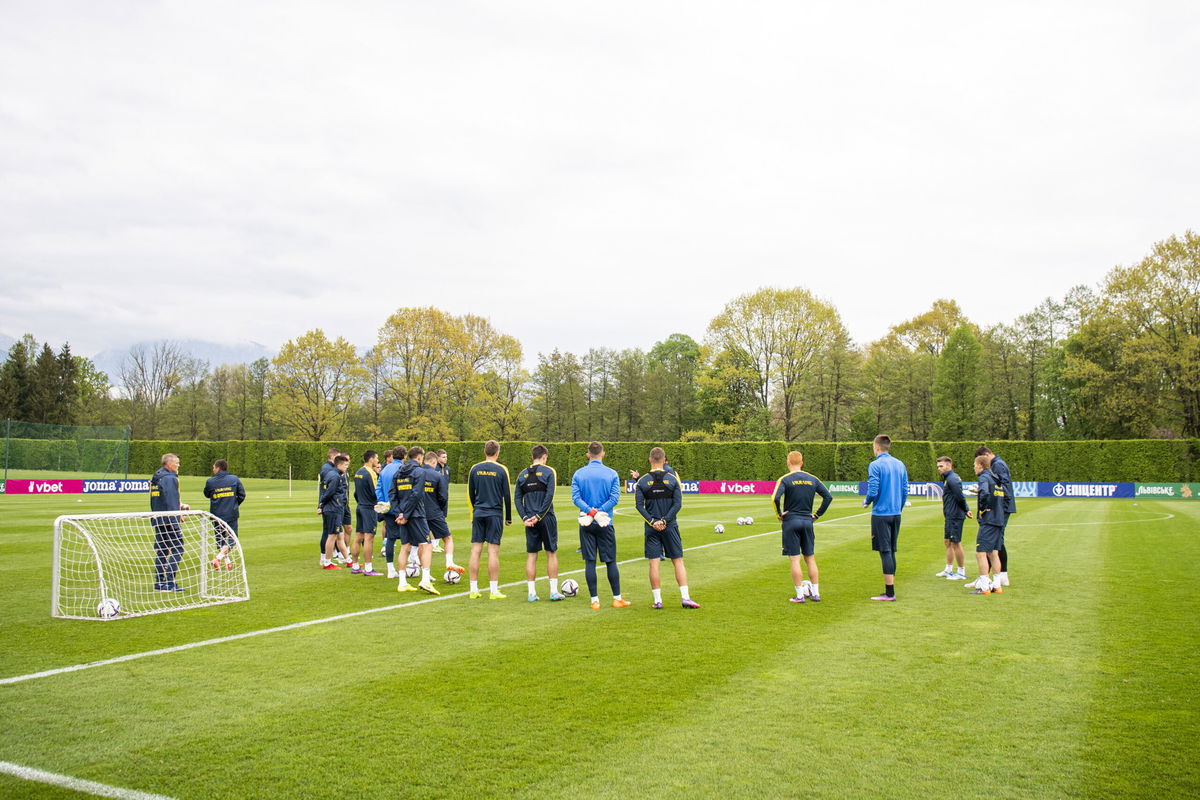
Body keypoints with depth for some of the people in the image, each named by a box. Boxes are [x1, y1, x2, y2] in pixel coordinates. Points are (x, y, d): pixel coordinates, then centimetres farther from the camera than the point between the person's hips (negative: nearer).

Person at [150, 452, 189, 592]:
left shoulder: (155, 477, 15)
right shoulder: (170, 478, -14)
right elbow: (171, 503, -18)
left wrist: (180, 506, 21)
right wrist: (176, 522, -13)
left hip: (157, 521, 9)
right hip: (169, 520, -9)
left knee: (161, 551, 13)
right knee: (177, 550, -5)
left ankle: (159, 582, 14)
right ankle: (169, 582, -9)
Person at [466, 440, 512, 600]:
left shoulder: (474, 469, 5)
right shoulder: (501, 470, -4)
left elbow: (470, 494, 11)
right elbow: (507, 495, -2)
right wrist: (508, 517, 7)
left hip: (478, 514, 3)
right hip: (494, 515, -3)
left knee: (475, 551, 4)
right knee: (493, 552, -2)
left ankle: (473, 590, 6)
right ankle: (493, 591, -1)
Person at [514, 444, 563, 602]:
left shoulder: (523, 474, 9)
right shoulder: (549, 472, -3)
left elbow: (517, 498, 3)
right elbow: (549, 496, -13)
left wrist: (524, 518, -2)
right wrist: (539, 516, -11)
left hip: (530, 520, 3)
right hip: (547, 518, -3)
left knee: (531, 555, 7)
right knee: (551, 554, 6)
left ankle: (532, 593, 7)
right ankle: (554, 591, 6)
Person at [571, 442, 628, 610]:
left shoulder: (578, 474, 2)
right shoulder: (611, 474, -1)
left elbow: (575, 497, -6)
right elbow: (615, 498, -9)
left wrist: (591, 512, -13)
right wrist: (599, 512, -12)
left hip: (586, 525, 1)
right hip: (605, 524, -1)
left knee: (590, 561, 4)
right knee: (611, 561, 8)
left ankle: (595, 600, 5)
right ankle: (617, 599, 13)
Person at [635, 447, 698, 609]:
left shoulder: (642, 481, -1)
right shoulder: (672, 478, -1)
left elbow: (639, 505, -7)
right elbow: (678, 504, -8)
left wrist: (652, 522, -9)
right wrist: (664, 520, -9)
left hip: (651, 527, 0)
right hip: (670, 526, 0)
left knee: (654, 563, 2)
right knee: (678, 561, 6)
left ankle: (657, 600, 2)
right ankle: (685, 597, 1)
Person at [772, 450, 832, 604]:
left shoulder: (785, 480, -8)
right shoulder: (813, 479, 5)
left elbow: (776, 498, -23)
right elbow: (828, 497, 5)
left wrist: (779, 514, -9)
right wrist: (818, 514, 9)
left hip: (791, 522, -4)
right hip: (807, 522, 4)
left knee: (795, 559, -1)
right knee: (810, 558, 12)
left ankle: (800, 595, 0)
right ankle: (816, 593, 13)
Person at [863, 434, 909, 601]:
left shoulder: (875, 465, -11)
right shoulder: (900, 464, 10)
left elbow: (873, 491, -16)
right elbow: (905, 491, 11)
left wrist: (866, 502, 4)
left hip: (881, 514, -7)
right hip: (896, 514, 7)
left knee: (885, 552, -4)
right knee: (891, 551, 13)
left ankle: (889, 593, -3)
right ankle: (890, 591, 17)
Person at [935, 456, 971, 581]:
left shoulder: (952, 479, -17)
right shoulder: (948, 478, 16)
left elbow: (960, 497, -21)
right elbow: (960, 497, 17)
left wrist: (965, 510, -8)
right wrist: (967, 509, 7)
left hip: (955, 516, -11)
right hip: (950, 516, 11)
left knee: (955, 543, -4)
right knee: (947, 542, 16)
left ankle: (961, 572, 4)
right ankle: (948, 570, 25)